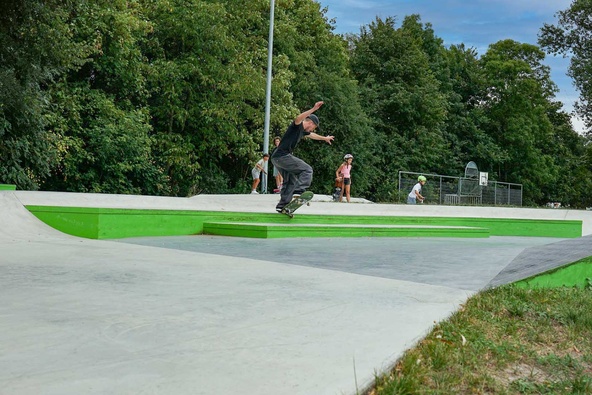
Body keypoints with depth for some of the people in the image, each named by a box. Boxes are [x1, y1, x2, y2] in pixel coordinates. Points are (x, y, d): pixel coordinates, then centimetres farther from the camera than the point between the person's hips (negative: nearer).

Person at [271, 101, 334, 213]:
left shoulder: (303, 130, 22)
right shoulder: (297, 126, -6)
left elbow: (312, 135, 43)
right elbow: (298, 118, -32)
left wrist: (324, 138, 58)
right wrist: (313, 109, -41)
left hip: (276, 158, 10)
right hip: (282, 156, -10)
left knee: (291, 181, 17)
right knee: (307, 170, -10)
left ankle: (282, 205, 18)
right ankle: (299, 191, -22)